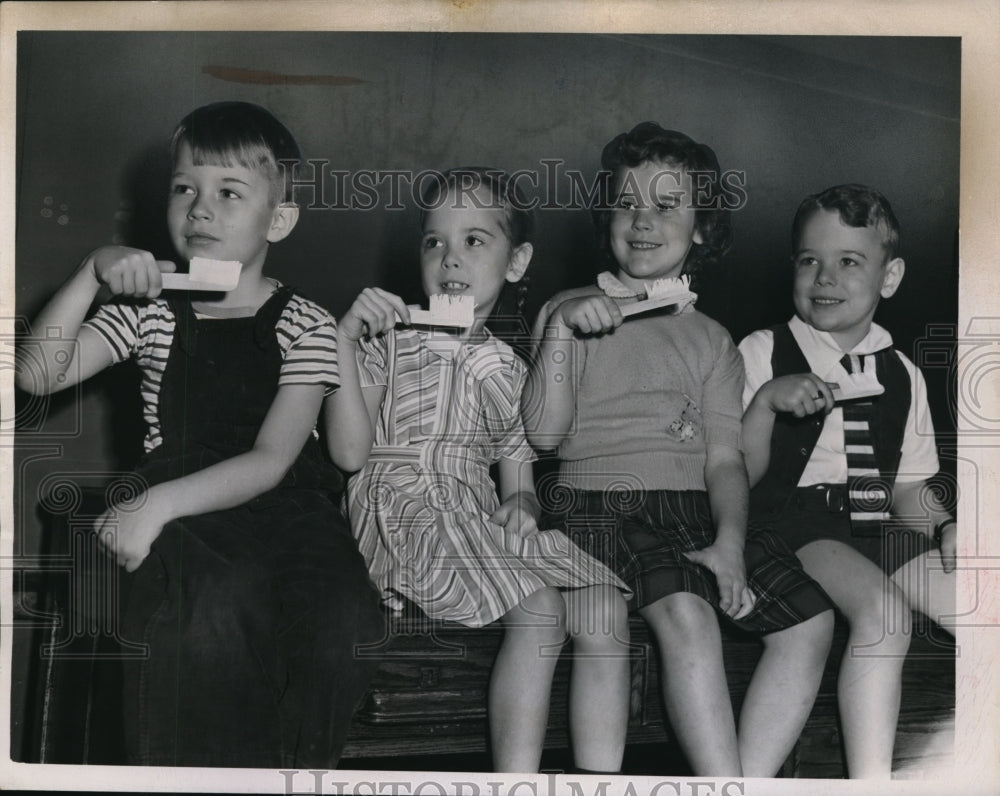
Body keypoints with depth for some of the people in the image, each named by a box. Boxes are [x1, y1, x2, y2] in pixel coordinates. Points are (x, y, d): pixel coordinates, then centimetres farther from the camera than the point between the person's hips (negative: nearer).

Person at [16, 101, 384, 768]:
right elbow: (39, 376, 1)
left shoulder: (304, 327, 1)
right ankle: (202, 768, -9)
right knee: (214, 606, -35)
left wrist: (160, 503, -21)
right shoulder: (151, 310, 10)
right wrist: (93, 274, -8)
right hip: (183, 513, 1)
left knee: (344, 625, -29)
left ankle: (292, 771, 1)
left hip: (285, 504, 0)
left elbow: (271, 461, -8)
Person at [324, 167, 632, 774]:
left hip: (477, 520, 5)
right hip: (402, 512, -5)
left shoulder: (507, 370, 19)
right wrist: (344, 340, -11)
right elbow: (351, 452, -4)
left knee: (606, 606, -16)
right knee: (539, 607, -28)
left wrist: (521, 507, -7)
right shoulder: (388, 340, 8)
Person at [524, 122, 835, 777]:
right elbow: (543, 433, -1)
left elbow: (725, 457, 8)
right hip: (599, 502, -4)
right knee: (686, 610, -33)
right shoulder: (573, 311, 13)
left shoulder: (710, 338, 21)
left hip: (696, 506, 4)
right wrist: (559, 328, -13)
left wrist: (730, 542, -12)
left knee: (811, 618, -18)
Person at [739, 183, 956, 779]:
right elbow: (738, 476, -1)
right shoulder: (762, 353, 3)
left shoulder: (901, 375, 15)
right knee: (884, 609, -32)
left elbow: (908, 484, 19)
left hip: (878, 528, 5)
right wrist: (767, 400, -16)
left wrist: (945, 526, -1)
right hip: (794, 520, -5)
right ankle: (870, 778, -26)